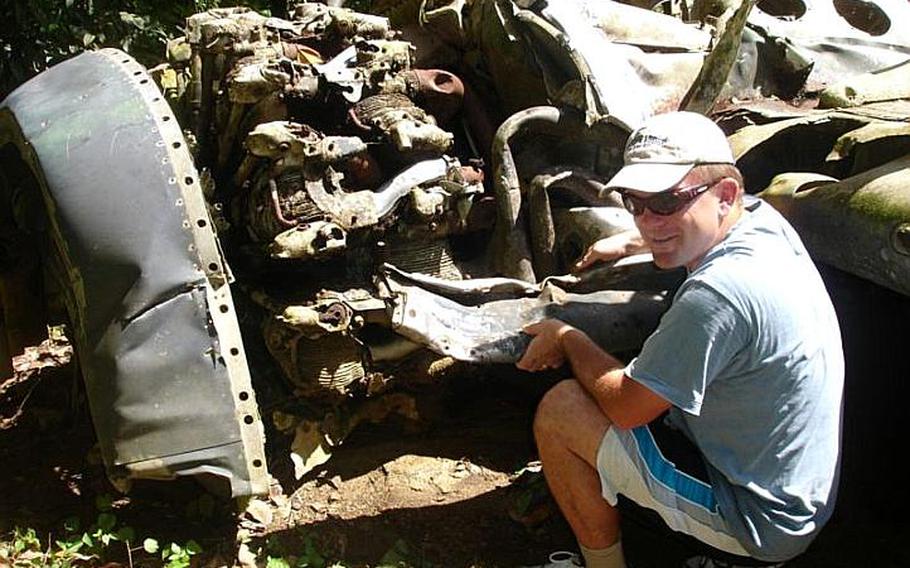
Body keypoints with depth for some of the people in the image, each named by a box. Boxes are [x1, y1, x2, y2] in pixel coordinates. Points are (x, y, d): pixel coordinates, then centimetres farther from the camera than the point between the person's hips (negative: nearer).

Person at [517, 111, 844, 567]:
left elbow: (626, 405, -21)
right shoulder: (761, 218, -6)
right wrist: (628, 243, 26)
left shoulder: (718, 293, -33)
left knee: (558, 410, -10)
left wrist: (567, 339, -6)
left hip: (757, 522, -9)